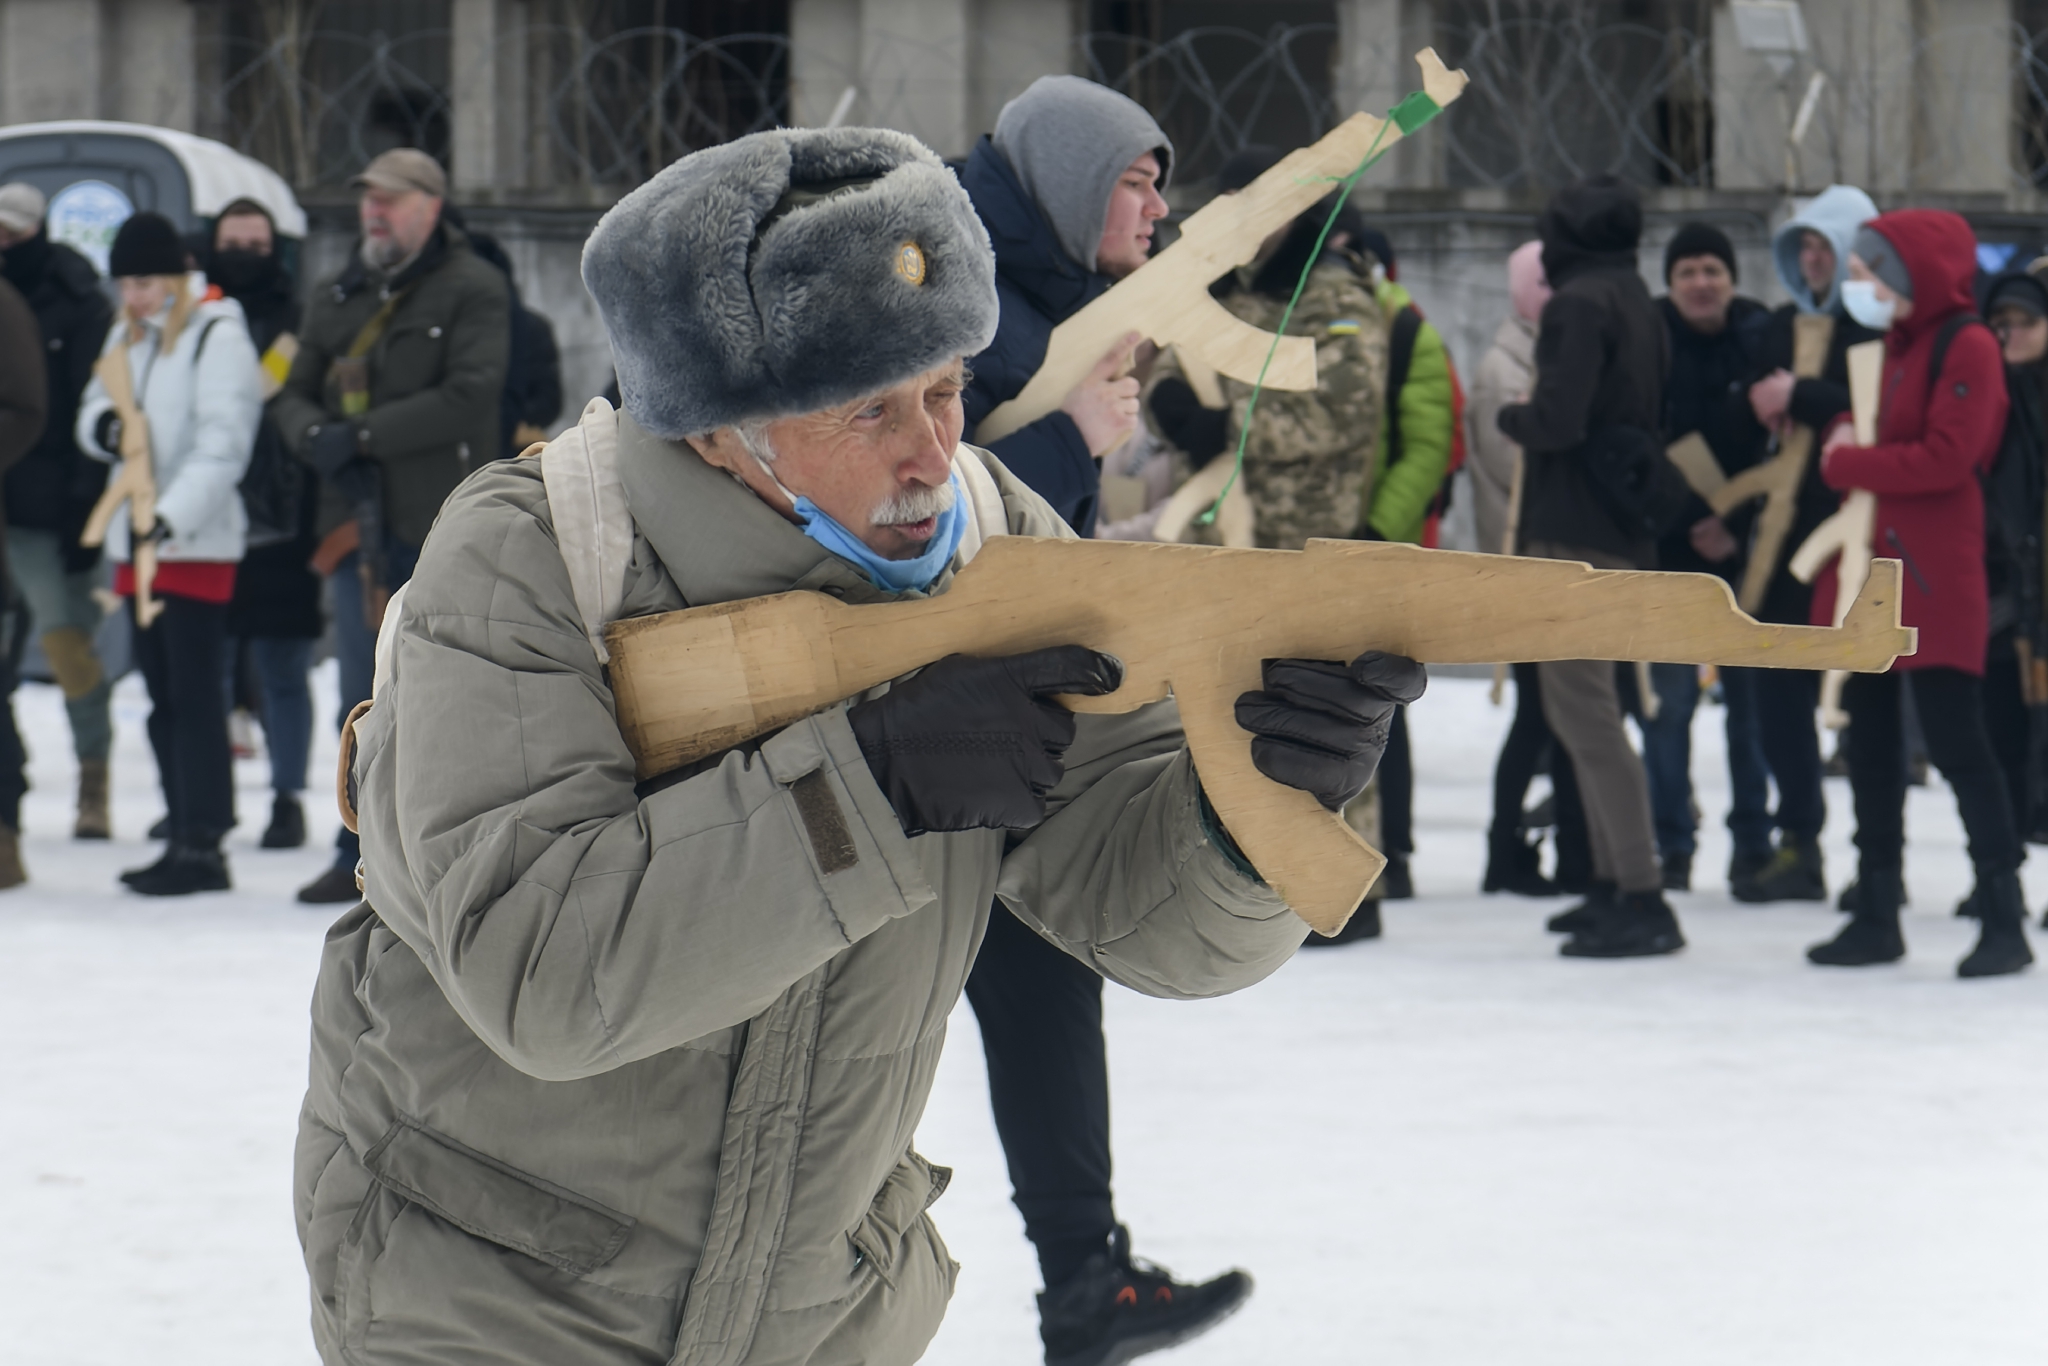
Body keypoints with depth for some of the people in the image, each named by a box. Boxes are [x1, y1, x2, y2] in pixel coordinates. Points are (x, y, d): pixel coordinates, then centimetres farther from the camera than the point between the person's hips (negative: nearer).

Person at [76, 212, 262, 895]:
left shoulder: (217, 335, -10)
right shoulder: (126, 336, 15)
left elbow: (223, 442, -17)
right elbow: (93, 410, 20)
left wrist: (174, 514, -27)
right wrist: (104, 426, -5)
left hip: (198, 541, -8)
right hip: (138, 538, 8)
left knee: (195, 694, -8)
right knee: (163, 696, 10)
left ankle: (203, 845, -7)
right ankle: (182, 836, 15)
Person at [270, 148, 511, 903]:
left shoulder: (472, 290, -3)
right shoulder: (336, 297, 18)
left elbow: (470, 395, -15)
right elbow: (292, 392, 16)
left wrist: (362, 435, -16)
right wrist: (313, 434, -8)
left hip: (443, 524, -6)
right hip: (358, 521, 6)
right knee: (364, 698, 8)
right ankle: (361, 852, 14)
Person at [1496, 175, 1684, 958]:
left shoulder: (1579, 302, -12)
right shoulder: (1638, 305, 16)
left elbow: (1558, 418, -20)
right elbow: (1657, 422, 20)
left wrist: (1511, 418, -2)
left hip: (1575, 531, -10)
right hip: (1626, 532, 10)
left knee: (1580, 707, -10)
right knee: (1586, 704, 18)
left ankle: (1642, 900, -16)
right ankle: (1612, 884, 22)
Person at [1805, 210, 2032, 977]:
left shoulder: (1966, 347, -9)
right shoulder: (1882, 345, 17)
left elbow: (1948, 457, -17)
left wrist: (1849, 464, -9)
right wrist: (1838, 446, 0)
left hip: (1933, 576, -9)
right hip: (1863, 572, 9)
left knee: (1955, 740, -9)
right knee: (1869, 743, 10)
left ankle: (2004, 918, -4)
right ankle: (1877, 913, 17)